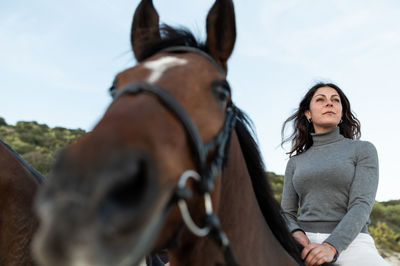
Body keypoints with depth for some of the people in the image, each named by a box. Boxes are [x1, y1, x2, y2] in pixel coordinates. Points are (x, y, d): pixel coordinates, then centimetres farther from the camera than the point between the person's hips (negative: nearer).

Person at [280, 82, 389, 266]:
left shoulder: (363, 150, 7)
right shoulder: (296, 162, 17)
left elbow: (361, 206, -6)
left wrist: (331, 247, -23)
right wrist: (296, 234, -10)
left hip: (350, 244, -2)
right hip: (306, 246, 2)